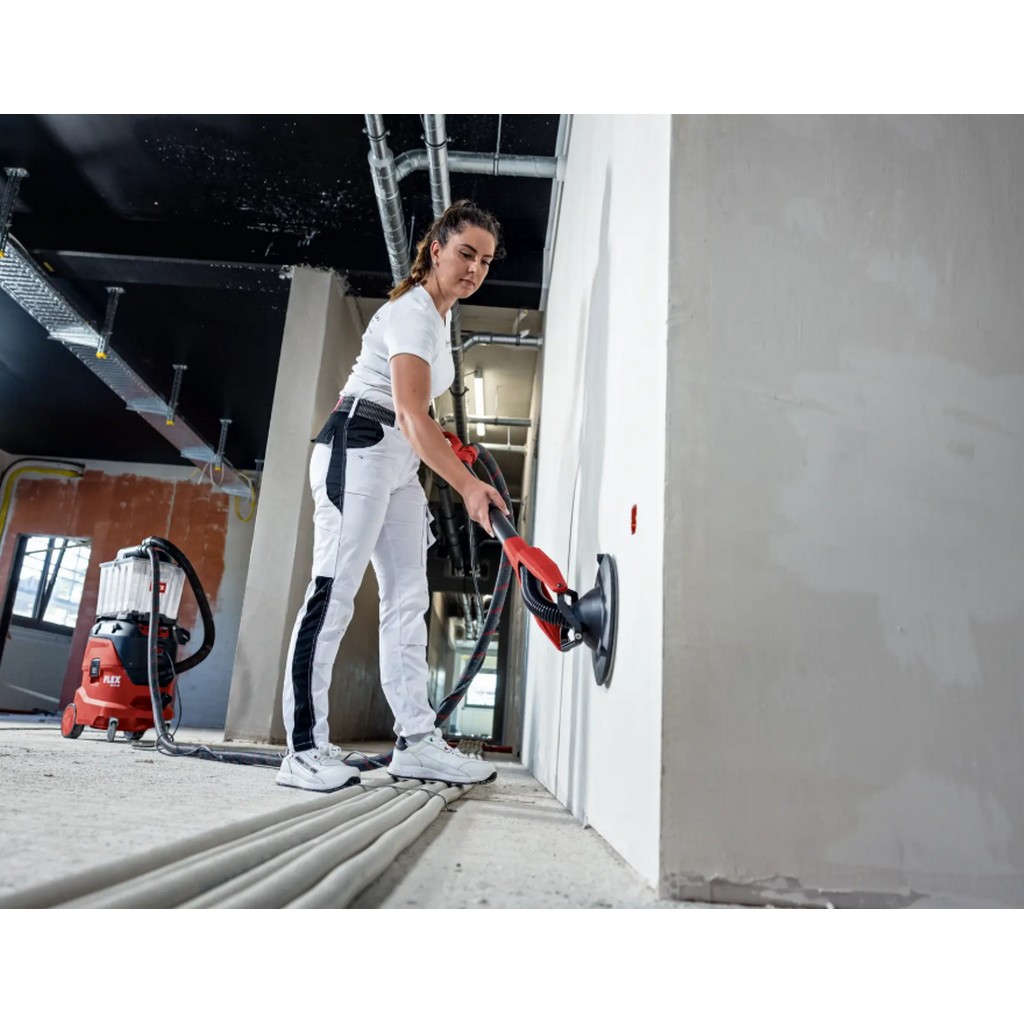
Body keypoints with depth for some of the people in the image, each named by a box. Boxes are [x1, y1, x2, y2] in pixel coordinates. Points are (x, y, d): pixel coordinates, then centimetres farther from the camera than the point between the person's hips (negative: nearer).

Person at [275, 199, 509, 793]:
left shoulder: (442, 315, 20)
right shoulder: (412, 311, -11)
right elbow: (410, 414, -25)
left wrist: (440, 436, 20)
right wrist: (468, 485, -33)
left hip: (400, 461, 10)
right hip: (360, 446, -10)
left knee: (409, 598, 1)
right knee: (334, 590, -15)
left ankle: (416, 740, 0)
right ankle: (304, 750, -13)